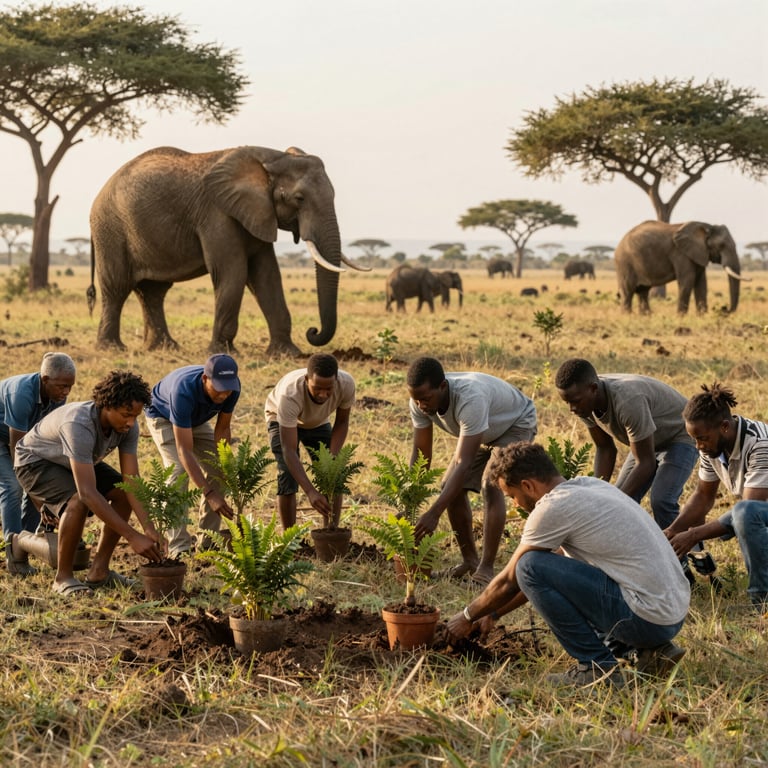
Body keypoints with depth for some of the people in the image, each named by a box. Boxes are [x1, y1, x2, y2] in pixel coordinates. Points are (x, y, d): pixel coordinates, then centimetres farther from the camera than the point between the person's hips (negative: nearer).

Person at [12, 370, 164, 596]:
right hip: (36, 461, -8)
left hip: (77, 461, 8)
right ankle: (63, 577, -15)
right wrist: (133, 537, -45)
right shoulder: (79, 425, -42)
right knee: (77, 501, -32)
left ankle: (99, 571, 3)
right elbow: (88, 493, -45)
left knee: (122, 492, -7)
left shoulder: (128, 425, -21)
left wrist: (148, 528, -31)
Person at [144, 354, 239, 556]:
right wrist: (210, 494, -49)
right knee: (178, 471, -23)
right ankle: (179, 546, -22)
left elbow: (222, 428, -12)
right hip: (162, 416, -5)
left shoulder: (232, 386, -30)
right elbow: (184, 450, -45)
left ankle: (208, 543, 3)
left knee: (216, 471, -6)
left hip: (197, 419, 6)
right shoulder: (184, 392, -45)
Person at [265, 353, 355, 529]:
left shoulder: (346, 384, -35)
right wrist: (310, 492, -54)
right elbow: (289, 450, -45)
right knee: (288, 477, -19)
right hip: (282, 421, -4)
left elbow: (341, 423, -15)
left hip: (318, 422, 4)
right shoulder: (289, 395, -45)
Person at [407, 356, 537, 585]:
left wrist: (434, 514, -52)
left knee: (491, 485, -26)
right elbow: (420, 454, -16)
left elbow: (464, 464, -47)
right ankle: (469, 559, 10)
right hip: (483, 431, 7)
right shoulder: (420, 402, -25)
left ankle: (486, 568, -24)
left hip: (516, 424, -7)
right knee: (450, 487, -4)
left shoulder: (470, 399, -46)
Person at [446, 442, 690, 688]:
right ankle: (653, 650, 15)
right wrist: (494, 612, 31)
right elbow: (552, 571, 26)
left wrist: (467, 617, 18)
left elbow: (510, 581, 0)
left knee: (531, 567, -10)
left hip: (646, 618, -9)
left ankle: (597, 666, -4)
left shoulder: (554, 508, -12)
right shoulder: (588, 484, 15)